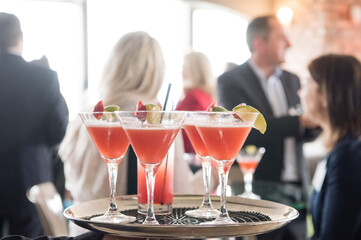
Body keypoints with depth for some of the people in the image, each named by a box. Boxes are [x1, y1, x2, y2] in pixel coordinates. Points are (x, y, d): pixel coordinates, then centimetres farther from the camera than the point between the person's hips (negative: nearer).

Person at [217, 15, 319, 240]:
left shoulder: (292, 80, 13)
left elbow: (303, 133, 14)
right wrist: (298, 122, -20)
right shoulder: (230, 82, -6)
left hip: (297, 192, 5)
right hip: (259, 193, -5)